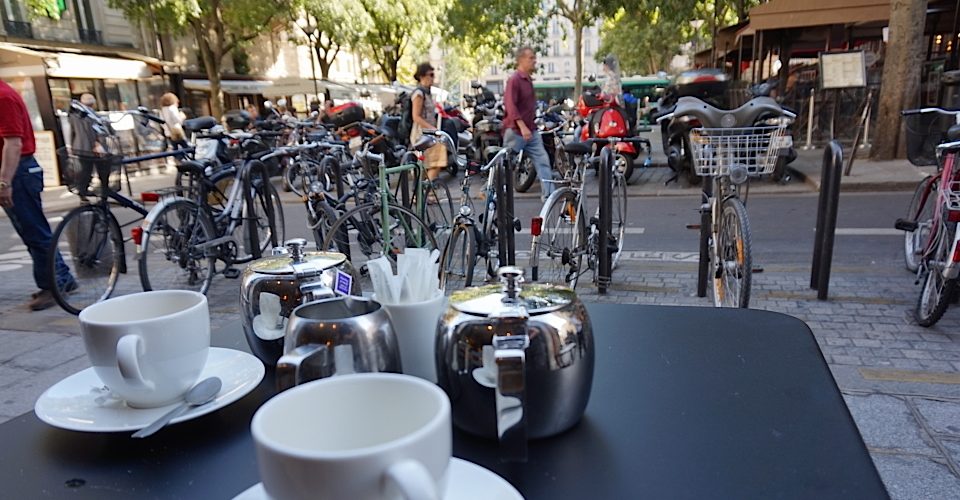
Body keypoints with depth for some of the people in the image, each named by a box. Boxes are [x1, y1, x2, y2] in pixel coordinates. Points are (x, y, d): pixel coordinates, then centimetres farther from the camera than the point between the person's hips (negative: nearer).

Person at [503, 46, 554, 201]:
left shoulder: (528, 80, 15)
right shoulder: (514, 79, -13)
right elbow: (510, 105, -23)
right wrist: (522, 126, -31)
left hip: (531, 131, 8)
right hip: (515, 130, -8)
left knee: (543, 161, -1)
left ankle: (548, 193, -2)